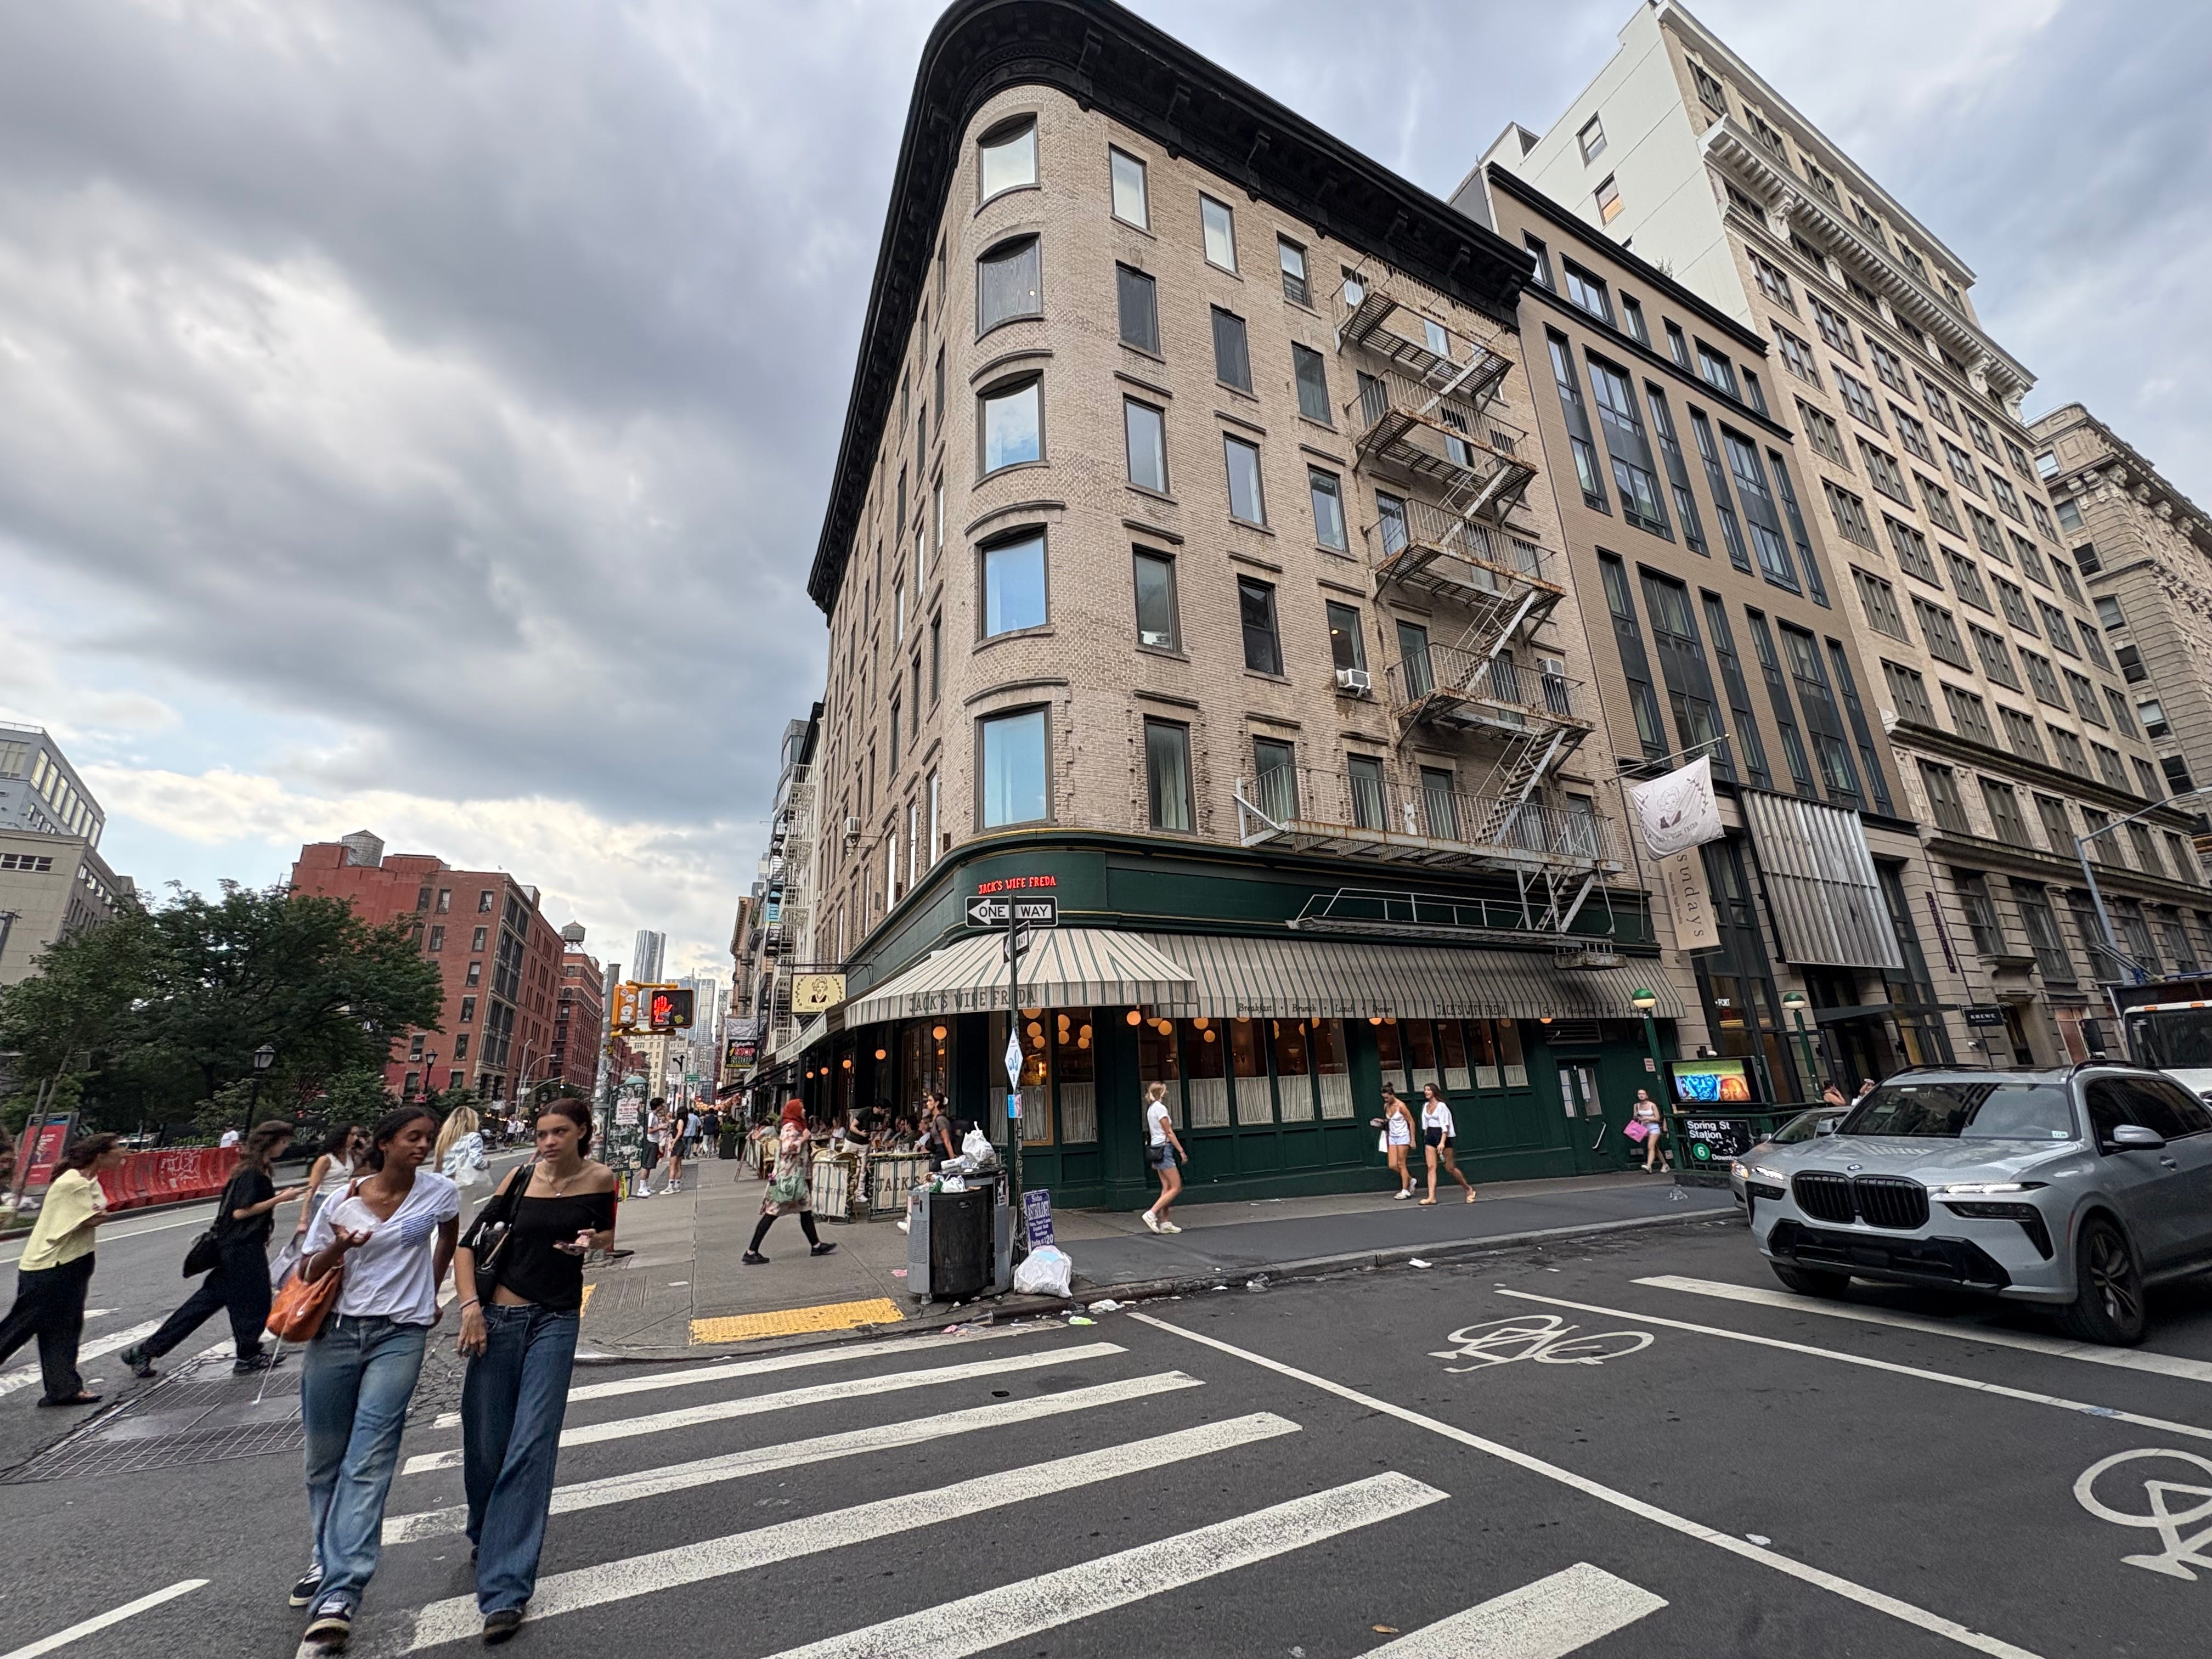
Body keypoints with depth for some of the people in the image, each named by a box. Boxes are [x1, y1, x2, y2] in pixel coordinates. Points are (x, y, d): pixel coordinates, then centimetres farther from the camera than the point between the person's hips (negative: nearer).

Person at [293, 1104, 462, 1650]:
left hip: (400, 1337, -2)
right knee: (325, 1460, 15)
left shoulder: (440, 1193, -6)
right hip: (337, 1333, 2)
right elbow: (310, 1276, 1)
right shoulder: (344, 1201, -4)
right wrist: (339, 1247, -19)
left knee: (368, 1463, -8)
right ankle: (327, 1558, 38)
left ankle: (339, 1595, -5)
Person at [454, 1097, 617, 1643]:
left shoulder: (601, 1179, -6)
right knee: (485, 1443, 12)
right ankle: (487, 1540, 43)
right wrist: (470, 1306, -8)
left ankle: (506, 1588, 2)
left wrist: (591, 1241, -15)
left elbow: (609, 1234, 6)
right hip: (498, 1317, 2)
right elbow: (468, 1243, 1)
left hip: (556, 1322, -1)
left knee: (530, 1447, -6)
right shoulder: (522, 1177, -4)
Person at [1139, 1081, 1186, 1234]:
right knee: (1176, 1187, -5)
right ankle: (1152, 1214, -10)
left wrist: (1153, 1160, 21)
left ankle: (1164, 1222, 8)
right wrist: (1181, 1151, -10)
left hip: (1156, 1150, 9)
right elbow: (1169, 1133, -14)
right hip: (1164, 1148, -9)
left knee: (1167, 1187, 9)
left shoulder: (1150, 1108, 15)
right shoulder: (1160, 1108, -12)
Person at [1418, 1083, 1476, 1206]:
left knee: (1450, 1167, 1)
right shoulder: (1425, 1106, 9)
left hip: (1442, 1136, -6)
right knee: (1431, 1167, -2)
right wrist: (1426, 1137, 15)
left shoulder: (1441, 1106, -12)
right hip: (1430, 1136, 6)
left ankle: (1469, 1189, 23)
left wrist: (1442, 1142, -24)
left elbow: (1445, 1125, -17)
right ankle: (1431, 1197, -4)